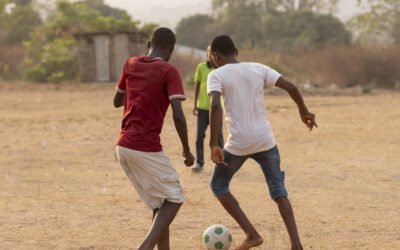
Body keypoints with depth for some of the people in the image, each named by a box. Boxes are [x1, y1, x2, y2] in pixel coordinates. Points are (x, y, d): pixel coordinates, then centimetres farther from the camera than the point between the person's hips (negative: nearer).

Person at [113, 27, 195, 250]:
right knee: (174, 200, 4)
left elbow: (117, 101, 21)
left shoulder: (131, 65, 9)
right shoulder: (169, 72, -8)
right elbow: (178, 115, -15)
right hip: (147, 148, -7)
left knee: (159, 204, 16)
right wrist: (187, 151, -5)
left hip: (124, 147, 7)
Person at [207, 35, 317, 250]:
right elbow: (291, 88, 2)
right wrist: (304, 111, 19)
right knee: (278, 191, 14)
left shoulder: (216, 75, -4)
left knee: (218, 185, 19)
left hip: (238, 143, -3)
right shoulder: (259, 69, 7)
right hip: (265, 141, 4)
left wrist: (213, 144, -22)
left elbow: (215, 105, -21)